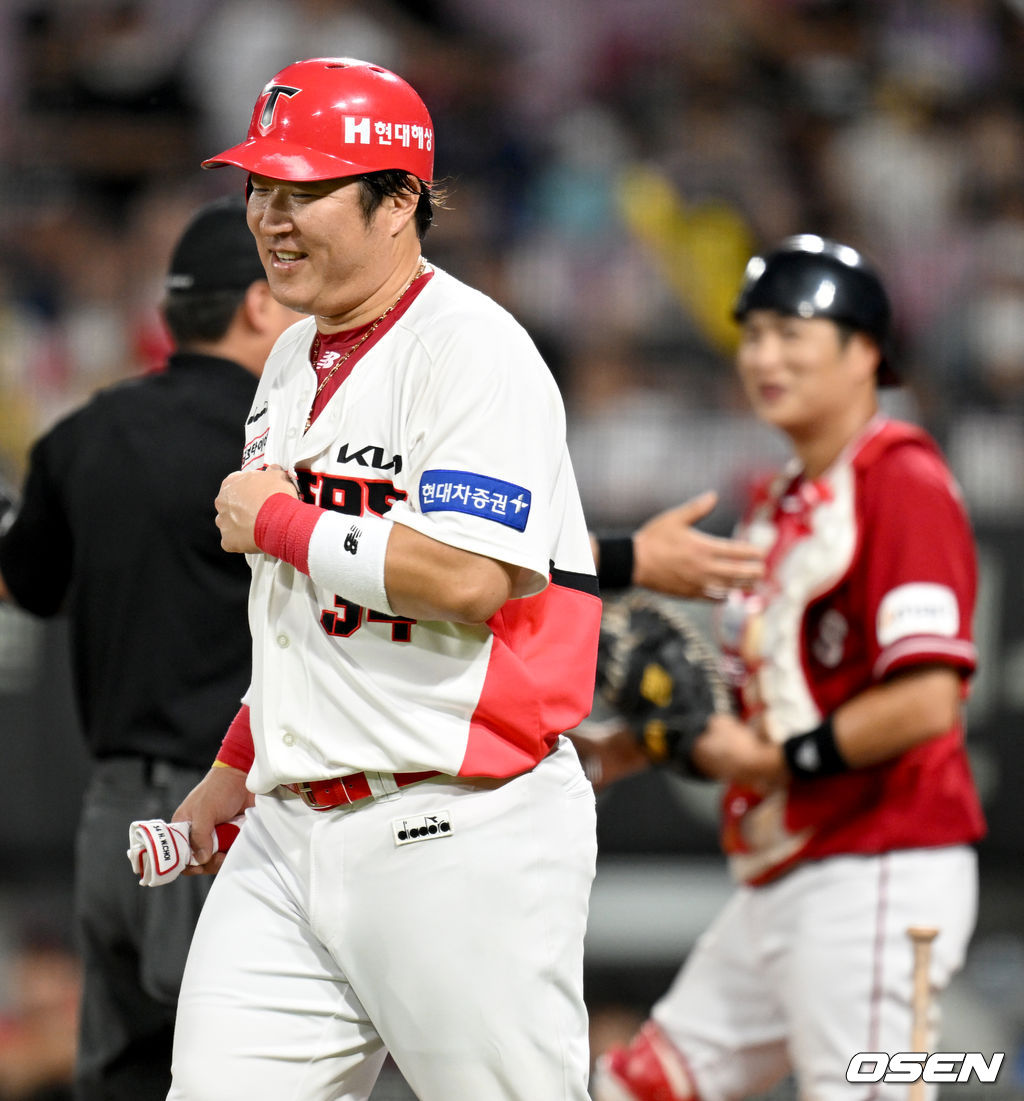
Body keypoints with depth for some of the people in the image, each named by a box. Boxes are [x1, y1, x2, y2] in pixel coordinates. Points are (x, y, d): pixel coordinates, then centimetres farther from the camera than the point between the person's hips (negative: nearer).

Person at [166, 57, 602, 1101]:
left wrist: (274, 523, -11)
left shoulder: (472, 348, -11)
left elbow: (464, 580, -23)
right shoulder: (294, 359, 17)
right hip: (289, 830, 8)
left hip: (459, 836, -8)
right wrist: (237, 766, 27)